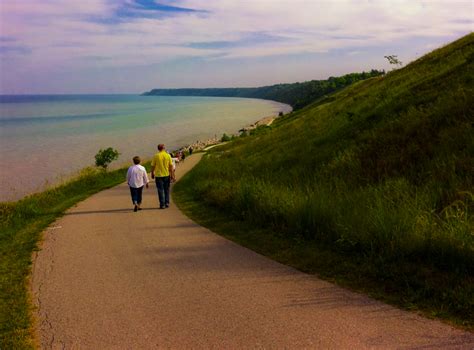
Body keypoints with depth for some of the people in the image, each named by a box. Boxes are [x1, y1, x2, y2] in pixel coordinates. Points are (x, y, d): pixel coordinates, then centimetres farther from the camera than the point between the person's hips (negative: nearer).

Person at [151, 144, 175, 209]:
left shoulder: (156, 156, -7)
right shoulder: (168, 155, -3)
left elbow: (153, 166, -2)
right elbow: (171, 166, 0)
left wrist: (152, 174, 12)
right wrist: (172, 175, 7)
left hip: (159, 175, -2)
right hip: (167, 175, 2)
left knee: (160, 190, 3)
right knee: (167, 190, 16)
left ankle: (162, 205, 4)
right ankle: (167, 203, 17)